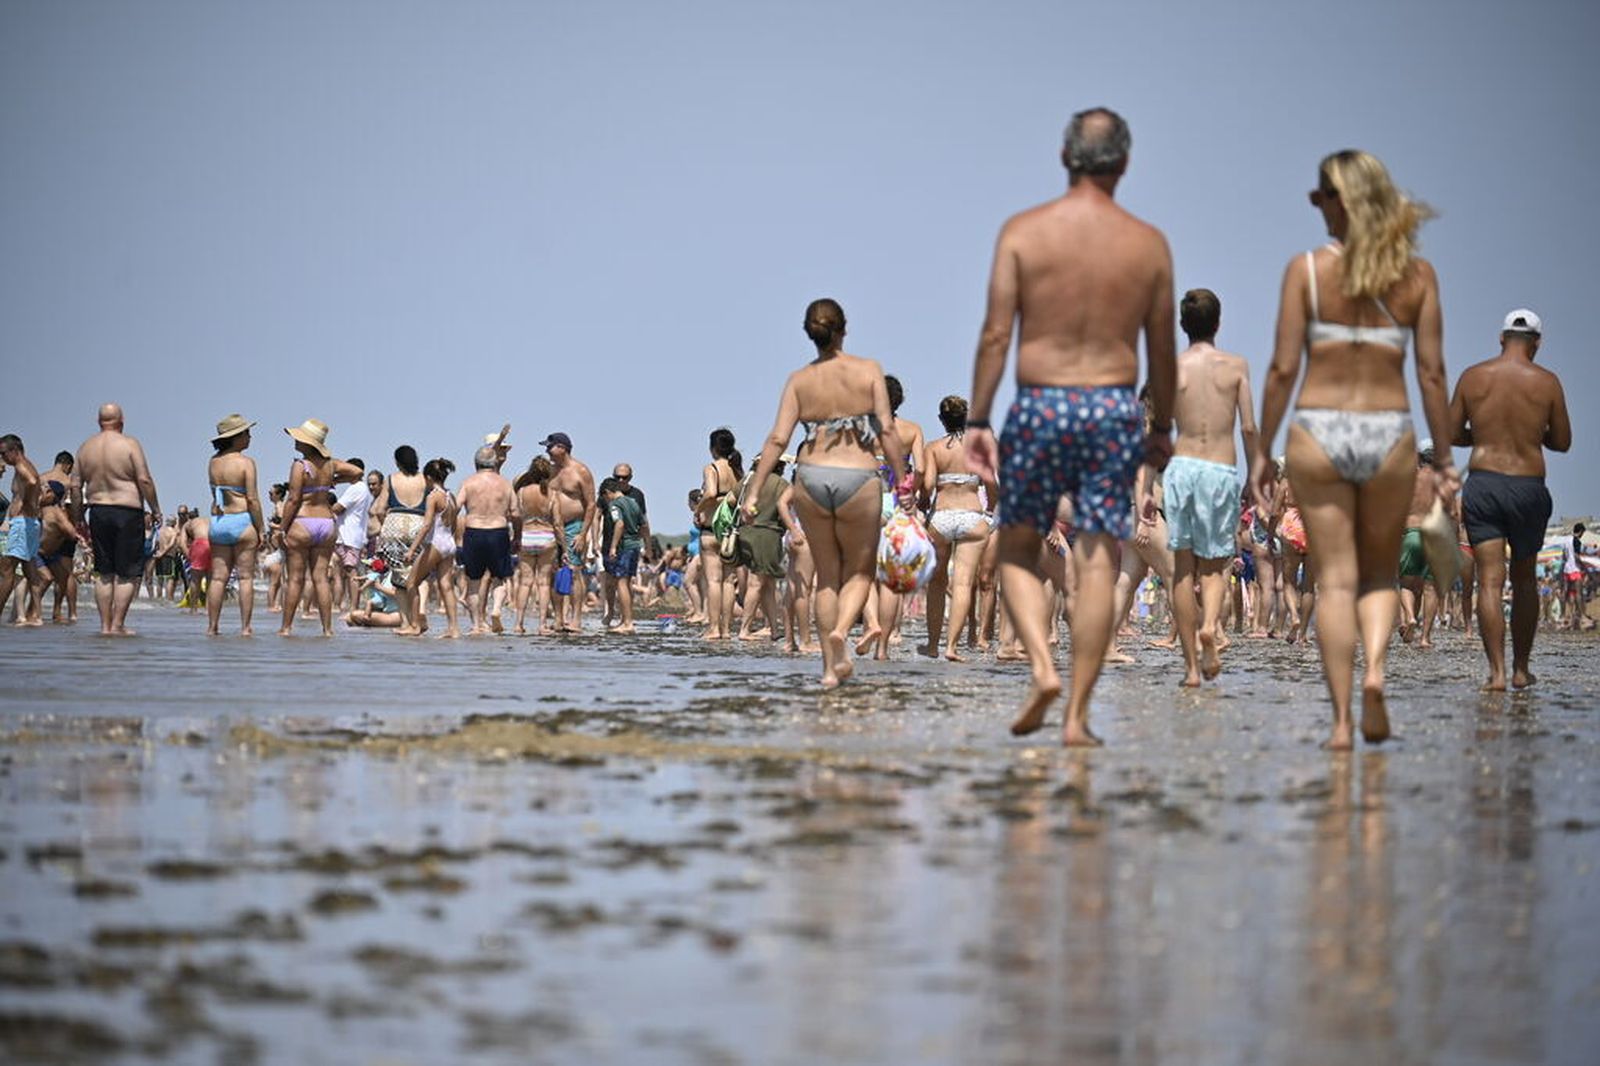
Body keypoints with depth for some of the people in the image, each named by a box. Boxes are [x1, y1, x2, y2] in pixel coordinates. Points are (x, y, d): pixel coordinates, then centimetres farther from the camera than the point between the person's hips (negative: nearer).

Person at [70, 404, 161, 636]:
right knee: (129, 573, 0)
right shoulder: (129, 445, -6)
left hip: (98, 511, 5)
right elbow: (144, 480, -11)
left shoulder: (86, 447, 8)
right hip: (127, 511, -5)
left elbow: (75, 486, 8)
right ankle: (117, 624, -5)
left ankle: (105, 625, 8)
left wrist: (78, 517, 16)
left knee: (103, 573, 10)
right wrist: (155, 510, -2)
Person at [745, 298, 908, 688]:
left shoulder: (799, 380, 5)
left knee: (826, 574, 14)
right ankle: (841, 631, -15)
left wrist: (755, 491, 0)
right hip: (858, 477, -2)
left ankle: (830, 667, 11)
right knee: (860, 570, 14)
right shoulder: (868, 370, 0)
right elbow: (887, 431, -6)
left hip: (811, 478, 2)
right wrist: (902, 483, 0)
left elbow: (778, 439, -2)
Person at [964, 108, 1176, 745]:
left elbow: (996, 332, -6)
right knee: (1097, 566, 3)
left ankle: (1042, 668, -7)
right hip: (1114, 408, 1)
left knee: (1017, 550, 14)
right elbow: (1161, 348, 8)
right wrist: (1162, 428, 19)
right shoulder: (1149, 244, 3)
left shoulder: (1023, 232, -3)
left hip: (1040, 406, -1)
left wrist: (977, 420, -2)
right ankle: (1077, 716, 2)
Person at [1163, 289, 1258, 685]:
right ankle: (1209, 626, -21)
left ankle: (1191, 665, 3)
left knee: (1183, 567, 6)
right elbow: (1248, 428, 1)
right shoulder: (1236, 366, 4)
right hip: (1223, 471, 0)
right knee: (1214, 564, 11)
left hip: (1183, 466, 0)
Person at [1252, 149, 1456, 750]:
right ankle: (1375, 668, -9)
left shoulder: (1307, 269, -4)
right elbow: (1432, 374, 0)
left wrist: (1262, 450, 3)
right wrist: (1444, 457, 8)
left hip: (1318, 433, -1)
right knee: (1380, 574, 18)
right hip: (1390, 435, 1)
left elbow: (1284, 368, -5)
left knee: (1335, 580, 4)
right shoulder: (1417, 275, 1)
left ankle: (1342, 720, -1)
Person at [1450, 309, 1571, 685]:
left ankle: (1497, 672, -12)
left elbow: (1451, 434, 5)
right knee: (1525, 581, 16)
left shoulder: (1473, 377, 2)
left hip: (1482, 484, 0)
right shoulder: (1546, 382, -1)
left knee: (1490, 581, -3)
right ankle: (1521, 668, 20)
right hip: (1528, 487, 0)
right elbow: (1562, 442, 5)